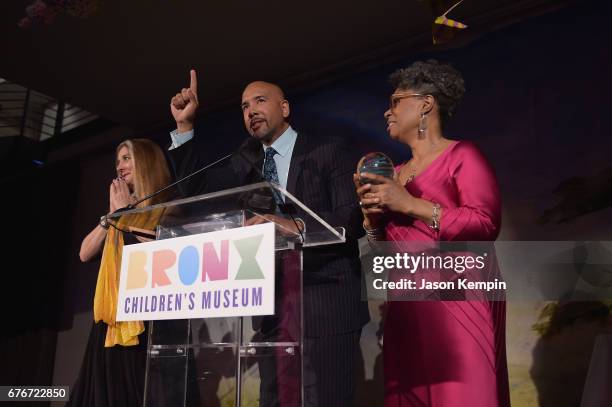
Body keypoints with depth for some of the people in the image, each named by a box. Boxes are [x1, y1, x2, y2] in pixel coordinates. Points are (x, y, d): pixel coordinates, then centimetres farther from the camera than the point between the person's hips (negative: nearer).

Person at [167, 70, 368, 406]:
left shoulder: (329, 150, -2)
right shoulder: (248, 158, 14)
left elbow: (354, 218, -13)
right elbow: (197, 189, 7)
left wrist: (297, 225, -29)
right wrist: (184, 126, -1)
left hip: (326, 305, -5)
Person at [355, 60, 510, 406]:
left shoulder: (462, 155, -1)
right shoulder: (396, 174, 17)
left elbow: (486, 224, -14)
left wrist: (409, 204, -15)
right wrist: (372, 214, -1)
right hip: (408, 307, 6)